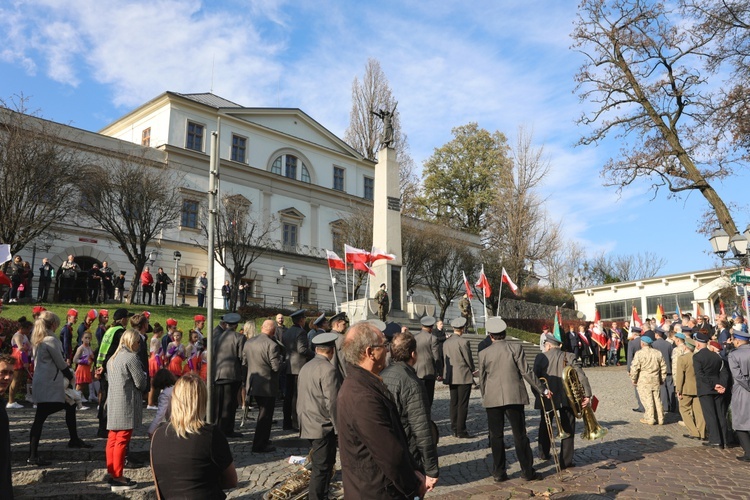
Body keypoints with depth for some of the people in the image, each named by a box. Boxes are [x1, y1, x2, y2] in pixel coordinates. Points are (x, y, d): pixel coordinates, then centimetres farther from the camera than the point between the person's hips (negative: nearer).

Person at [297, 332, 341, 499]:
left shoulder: (306, 367, 9)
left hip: (308, 425, 8)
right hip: (323, 426, -8)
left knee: (319, 465, 18)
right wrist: (339, 427, -10)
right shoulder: (328, 369, -16)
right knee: (322, 468, 0)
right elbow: (332, 402, -18)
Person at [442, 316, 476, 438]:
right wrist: (473, 371, 10)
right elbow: (468, 359, -8)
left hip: (451, 377, 7)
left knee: (454, 403, 11)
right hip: (464, 376, -7)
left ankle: (454, 429, 16)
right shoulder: (463, 342, -14)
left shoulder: (446, 342, 6)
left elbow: (444, 360, 10)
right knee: (463, 404, -2)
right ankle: (461, 431, -1)